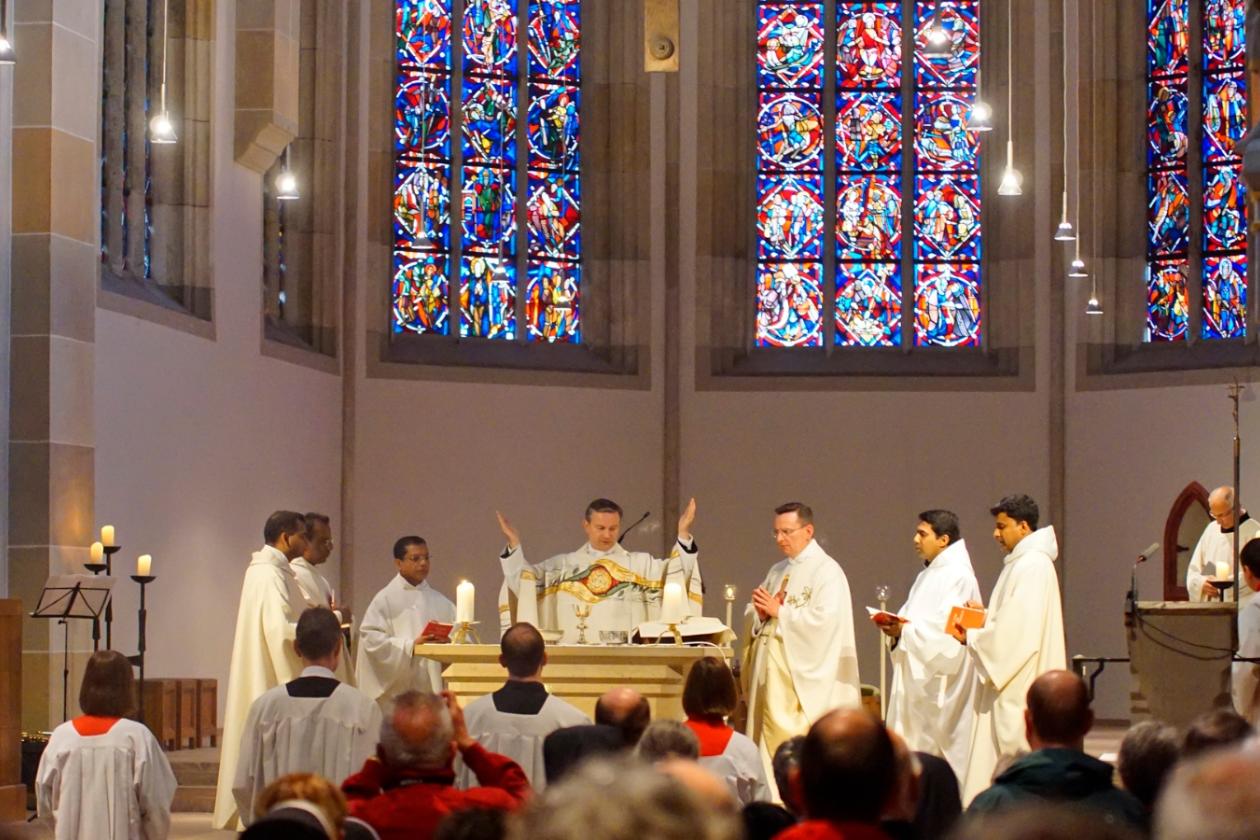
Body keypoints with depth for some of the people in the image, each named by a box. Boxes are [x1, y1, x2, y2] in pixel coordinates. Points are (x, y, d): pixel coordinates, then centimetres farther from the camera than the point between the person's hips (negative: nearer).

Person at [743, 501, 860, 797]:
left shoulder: (826, 571, -6)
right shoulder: (777, 571, 19)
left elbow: (824, 619, -19)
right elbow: (752, 618, 22)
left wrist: (779, 611, -13)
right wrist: (761, 612, -2)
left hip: (801, 675, -8)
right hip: (769, 671, 8)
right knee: (766, 739, 5)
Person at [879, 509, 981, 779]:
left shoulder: (958, 576, -12)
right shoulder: (929, 575, 18)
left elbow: (948, 628, -21)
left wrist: (904, 630, -21)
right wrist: (895, 627, 1)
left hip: (940, 683, -9)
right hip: (917, 678, 9)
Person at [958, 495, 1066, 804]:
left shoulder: (1033, 566, -15)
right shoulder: (1020, 564, 17)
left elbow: (1019, 629, -22)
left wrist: (972, 637, -12)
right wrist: (983, 617, 8)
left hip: (1022, 686, -10)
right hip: (1010, 682, 10)